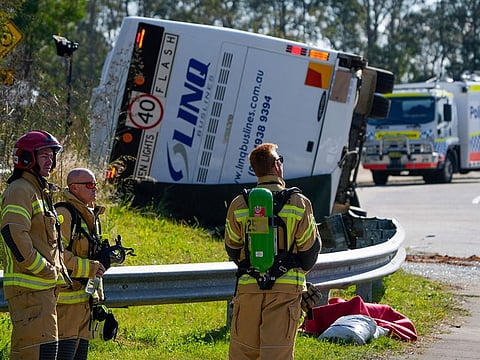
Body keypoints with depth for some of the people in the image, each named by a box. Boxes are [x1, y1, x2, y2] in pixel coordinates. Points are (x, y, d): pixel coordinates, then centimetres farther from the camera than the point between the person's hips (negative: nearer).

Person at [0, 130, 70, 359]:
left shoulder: (40, 192, 23)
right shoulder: (20, 191, -11)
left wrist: (57, 272, 17)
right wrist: (43, 269, -19)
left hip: (45, 286, 11)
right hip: (29, 286, -11)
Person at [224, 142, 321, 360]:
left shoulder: (239, 204, 2)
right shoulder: (299, 203, -3)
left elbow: (232, 248, 11)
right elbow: (310, 247, 3)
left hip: (248, 287, 2)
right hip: (286, 288, -2)